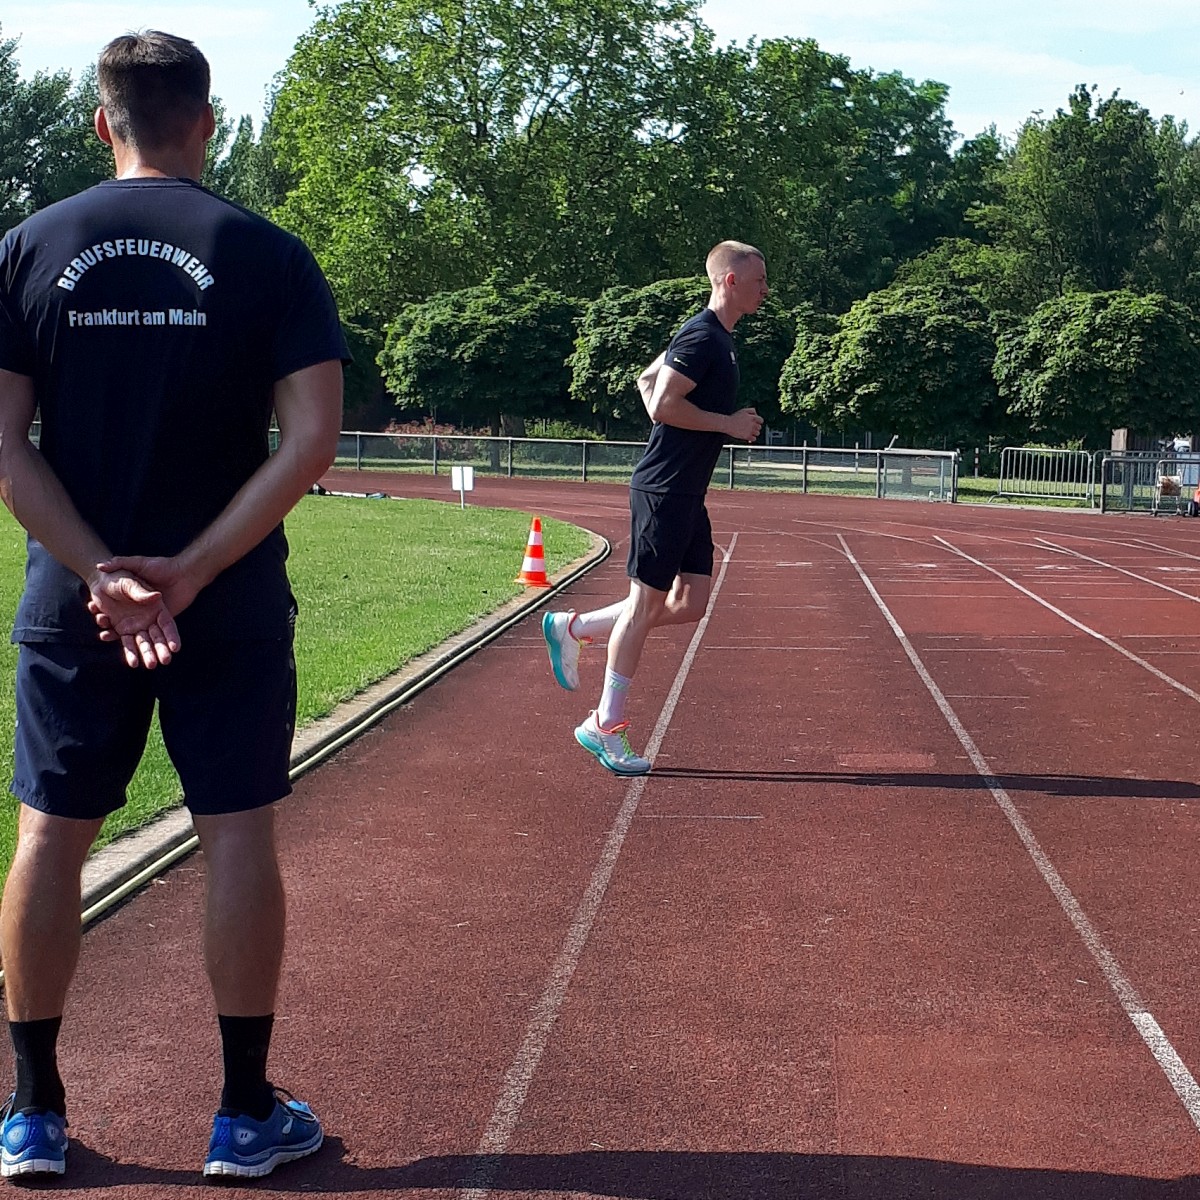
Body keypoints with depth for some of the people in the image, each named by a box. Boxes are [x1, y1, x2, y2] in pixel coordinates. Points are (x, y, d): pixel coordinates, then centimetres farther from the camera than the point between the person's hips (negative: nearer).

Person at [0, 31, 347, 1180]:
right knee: (237, 836, 6)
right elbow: (311, 437, -12)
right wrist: (191, 571, -13)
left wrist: (100, 573, -11)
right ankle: (245, 1114, 14)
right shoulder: (267, 255, -3)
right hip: (234, 609, -1)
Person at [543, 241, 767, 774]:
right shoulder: (702, 336, -14)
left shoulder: (717, 338, 16)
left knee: (690, 604, 9)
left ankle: (572, 628, 19)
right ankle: (605, 727, 5)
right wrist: (729, 424, -15)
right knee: (647, 603, -4)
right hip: (664, 491, -10)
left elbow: (646, 380, 26)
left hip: (687, 494, 10)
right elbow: (662, 404, -23)